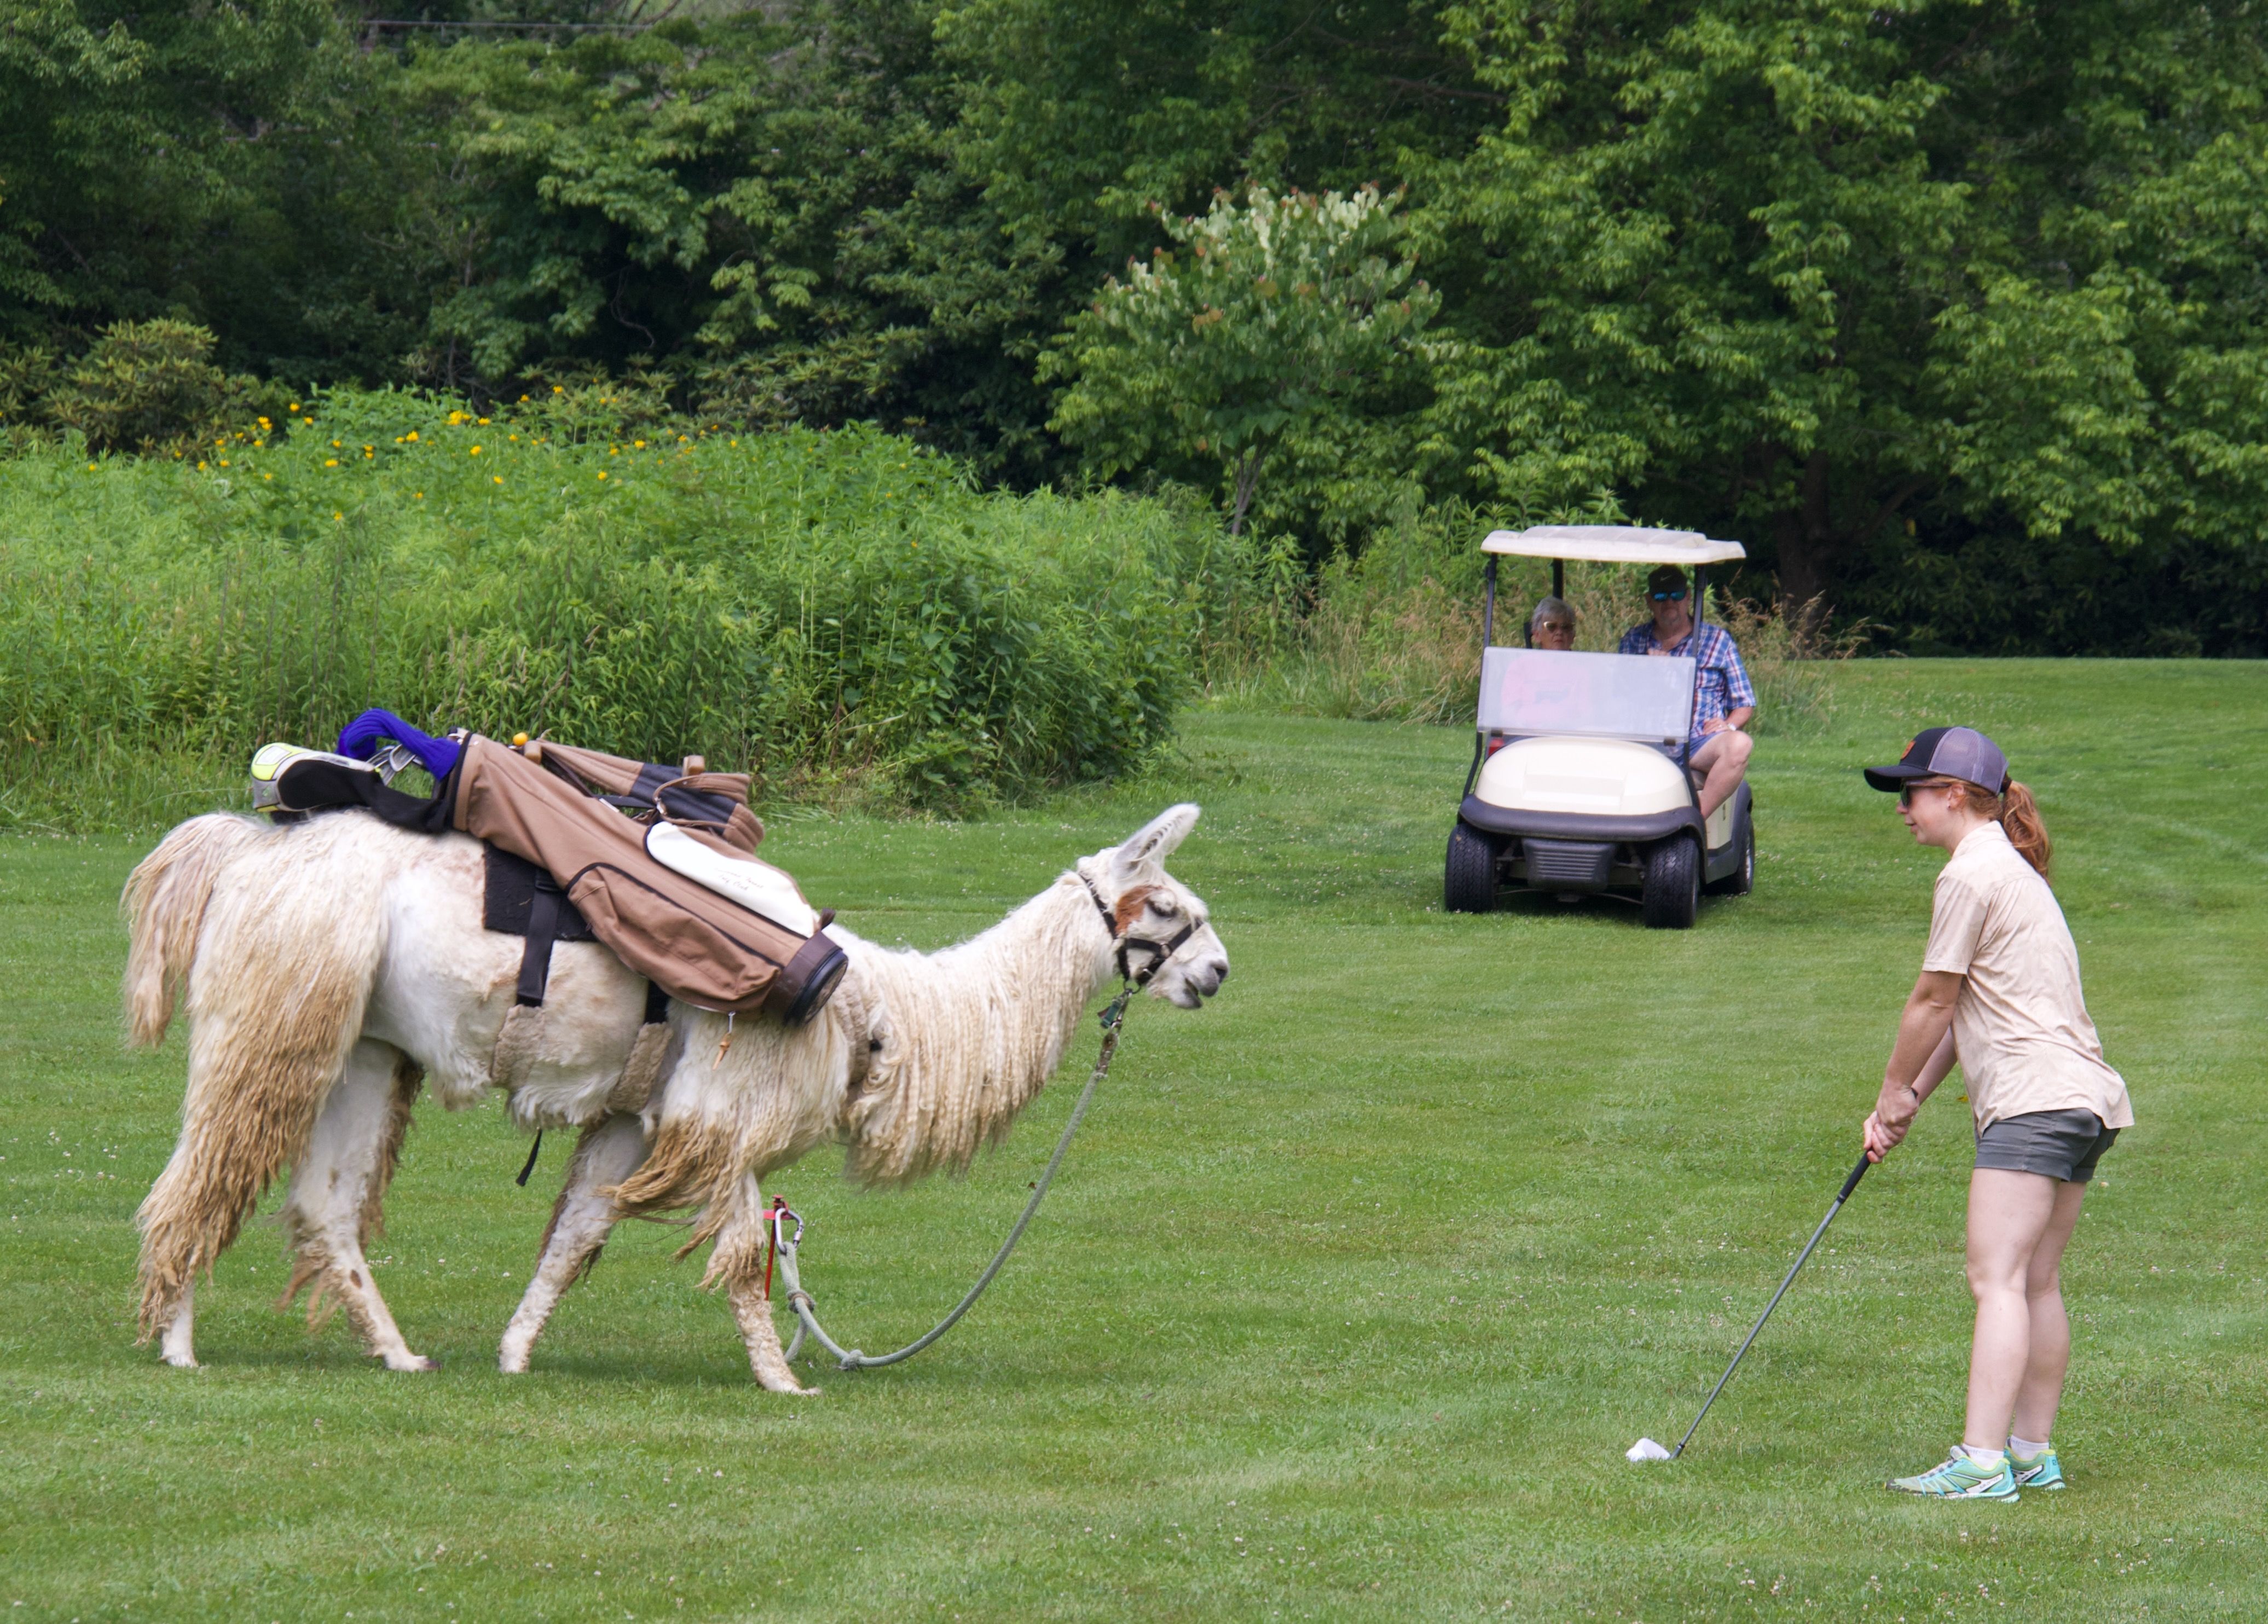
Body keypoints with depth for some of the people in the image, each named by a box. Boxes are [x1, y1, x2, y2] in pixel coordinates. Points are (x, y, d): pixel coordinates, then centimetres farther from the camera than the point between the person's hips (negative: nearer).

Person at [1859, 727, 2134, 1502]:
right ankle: (2033, 1453, 13)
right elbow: (1965, 1011, 21)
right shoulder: (2011, 870, 22)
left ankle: (1981, 1461, -21)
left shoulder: (1972, 875, -9)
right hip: (2081, 1101, 11)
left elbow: (1933, 1002, -5)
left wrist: (1895, 1090, 10)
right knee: (2036, 1281, 11)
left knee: (1998, 1278, -14)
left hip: (2034, 1098, -11)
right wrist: (1910, 1099, 16)